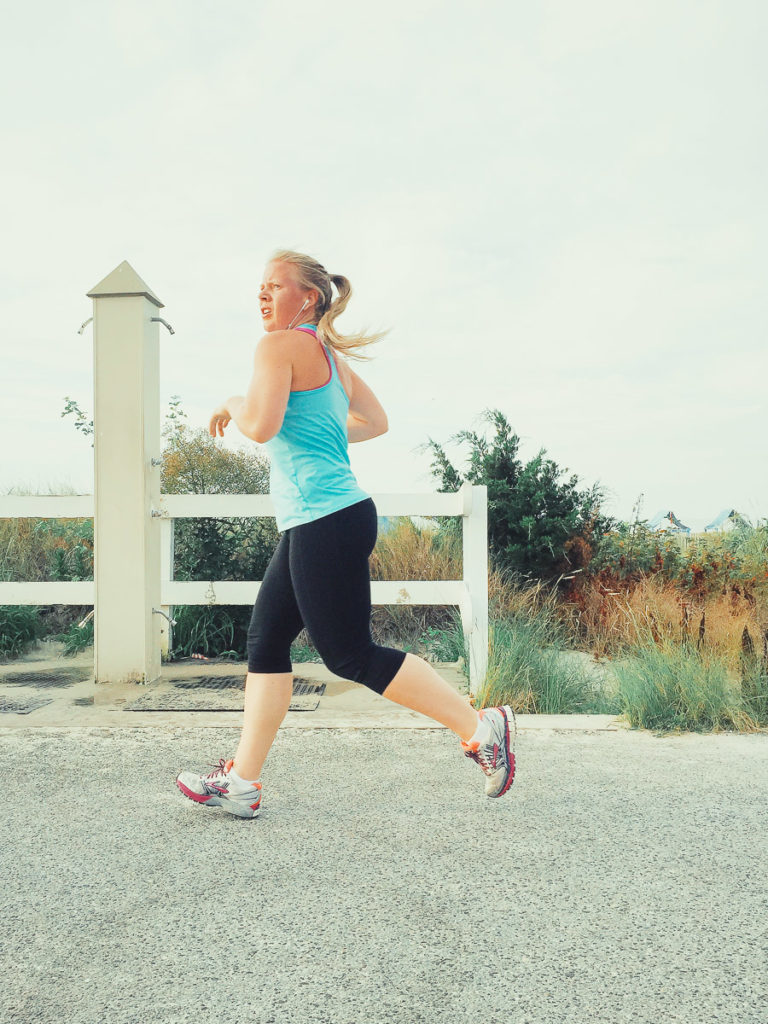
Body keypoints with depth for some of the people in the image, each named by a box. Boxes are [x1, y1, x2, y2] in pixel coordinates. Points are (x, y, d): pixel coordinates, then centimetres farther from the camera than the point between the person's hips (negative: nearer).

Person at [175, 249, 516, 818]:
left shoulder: (279, 346, -8)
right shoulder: (331, 354, 19)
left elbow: (262, 425, -21)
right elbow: (375, 422, 26)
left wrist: (234, 406, 0)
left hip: (326, 520, -10)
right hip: (320, 522, 10)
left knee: (351, 655, -5)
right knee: (266, 643, 11)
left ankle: (480, 726, 2)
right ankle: (242, 782, 17)